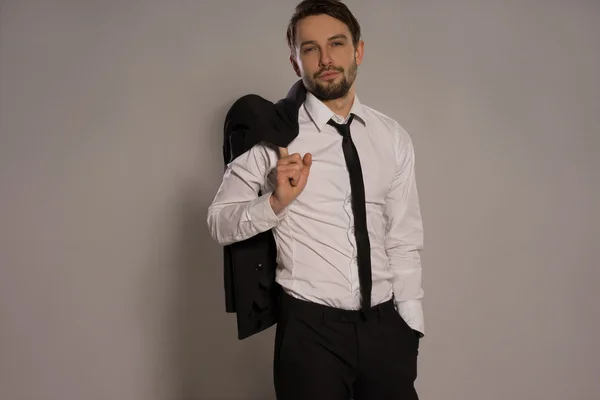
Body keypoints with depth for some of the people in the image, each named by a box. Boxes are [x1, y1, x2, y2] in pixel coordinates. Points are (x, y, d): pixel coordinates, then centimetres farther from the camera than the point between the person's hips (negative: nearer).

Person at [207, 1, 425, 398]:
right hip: (310, 329, -3)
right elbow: (220, 222, -5)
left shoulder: (393, 138, 3)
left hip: (385, 325, 3)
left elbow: (404, 240, 5)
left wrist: (410, 325, 2)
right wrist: (276, 202, -21)